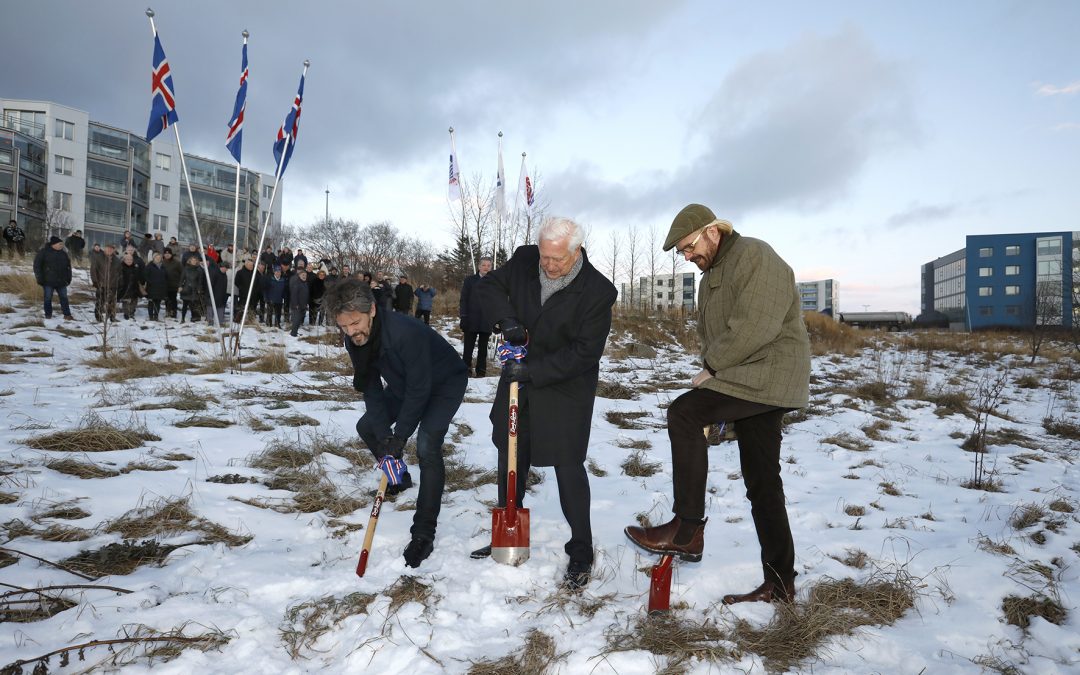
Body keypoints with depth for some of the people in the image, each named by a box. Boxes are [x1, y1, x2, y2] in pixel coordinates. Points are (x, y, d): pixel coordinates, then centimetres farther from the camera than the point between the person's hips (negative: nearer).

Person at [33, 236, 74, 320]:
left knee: (64, 297, 5)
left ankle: (67, 314, 10)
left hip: (61, 281, 4)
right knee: (48, 298, 4)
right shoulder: (43, 252, -5)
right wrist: (40, 278, -9)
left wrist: (68, 278, 8)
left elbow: (68, 266, 15)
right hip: (48, 281, -4)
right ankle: (48, 314, 14)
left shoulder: (63, 253, 9)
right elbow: (37, 265, -5)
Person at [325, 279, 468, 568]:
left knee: (427, 446, -24)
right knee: (367, 426, 8)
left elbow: (419, 390, -32)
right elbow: (371, 389, -12)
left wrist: (398, 437, -26)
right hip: (404, 384, 8)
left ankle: (424, 533, -18)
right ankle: (400, 477, 34)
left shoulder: (406, 332, -40)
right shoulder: (355, 340, -16)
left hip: (446, 383, -8)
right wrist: (384, 436, -20)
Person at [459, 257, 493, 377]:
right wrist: (463, 317, -9)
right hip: (471, 321, -1)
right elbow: (463, 300, 0)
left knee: (483, 348, 9)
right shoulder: (470, 280, 3)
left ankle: (481, 371, 15)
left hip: (486, 321, 1)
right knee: (468, 347, 2)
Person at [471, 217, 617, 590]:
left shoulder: (598, 291, -21)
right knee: (511, 461, 15)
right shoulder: (524, 261, -8)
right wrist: (505, 319, -20)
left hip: (566, 390, -5)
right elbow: (488, 285, -1)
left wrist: (534, 371, -25)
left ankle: (581, 552, 14)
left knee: (568, 467, -5)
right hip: (518, 380, 6)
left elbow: (585, 352, -21)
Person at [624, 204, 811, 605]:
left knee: (683, 413, -20)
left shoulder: (754, 257, -11)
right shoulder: (712, 275, 20)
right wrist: (712, 373, 5)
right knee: (762, 483, 9)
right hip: (752, 384, 10)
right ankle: (779, 583, 18)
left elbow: (754, 327, -22)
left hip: (768, 374, -10)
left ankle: (687, 529, -14)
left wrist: (712, 367, -13)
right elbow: (710, 334, 21)